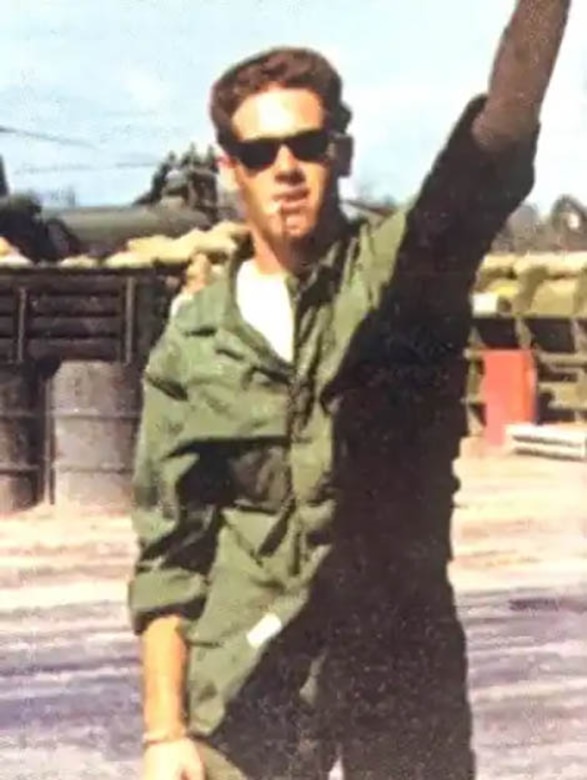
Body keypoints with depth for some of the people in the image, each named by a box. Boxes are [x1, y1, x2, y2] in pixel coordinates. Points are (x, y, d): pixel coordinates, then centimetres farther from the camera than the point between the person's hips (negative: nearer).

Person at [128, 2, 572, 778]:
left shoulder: (405, 271, -1)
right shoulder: (192, 347, 4)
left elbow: (498, 141, -20)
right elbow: (167, 554, 4)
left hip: (402, 677, -1)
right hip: (245, 691, 1)